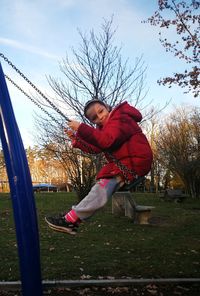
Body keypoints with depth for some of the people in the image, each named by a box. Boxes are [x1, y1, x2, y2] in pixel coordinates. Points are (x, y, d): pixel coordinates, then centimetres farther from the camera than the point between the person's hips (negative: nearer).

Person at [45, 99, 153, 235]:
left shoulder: (121, 119, -12)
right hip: (124, 162, 9)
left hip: (136, 162, -9)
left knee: (104, 184, -21)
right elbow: (94, 148, 9)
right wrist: (76, 139, -3)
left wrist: (81, 128, -27)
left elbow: (107, 141, -28)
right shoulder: (103, 127, 16)